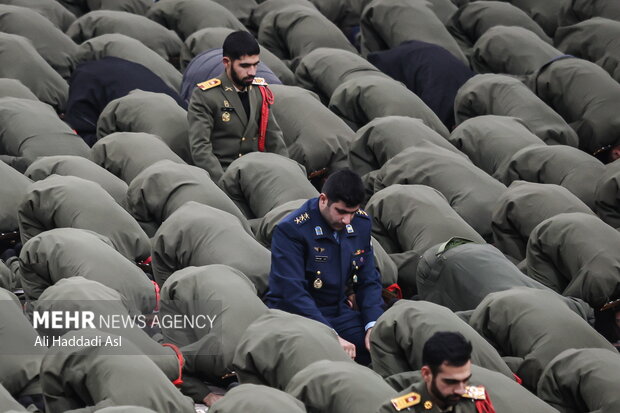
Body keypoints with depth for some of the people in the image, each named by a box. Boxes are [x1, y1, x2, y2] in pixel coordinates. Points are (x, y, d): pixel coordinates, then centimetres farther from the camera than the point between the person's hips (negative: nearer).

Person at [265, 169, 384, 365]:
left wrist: (372, 325, -12)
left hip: (340, 311, 6)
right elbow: (293, 292, -24)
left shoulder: (361, 223, 3)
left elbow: (369, 281, 7)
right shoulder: (290, 230, -17)